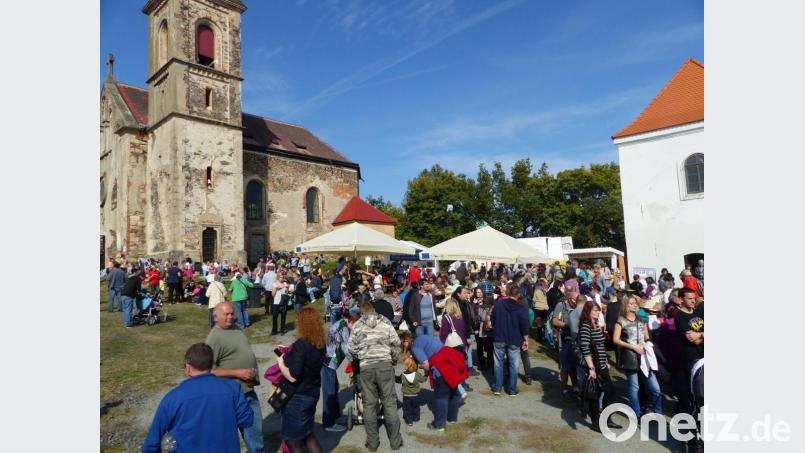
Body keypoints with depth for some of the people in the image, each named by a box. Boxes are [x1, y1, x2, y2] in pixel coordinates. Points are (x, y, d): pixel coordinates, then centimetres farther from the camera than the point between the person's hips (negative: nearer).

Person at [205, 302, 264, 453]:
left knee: (255, 425, 20)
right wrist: (237, 373, -23)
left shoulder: (236, 328, 5)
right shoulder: (214, 338, -19)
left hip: (249, 389, 7)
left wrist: (252, 377, 10)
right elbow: (210, 370, -22)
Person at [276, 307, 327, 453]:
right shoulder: (320, 344, -1)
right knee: (307, 433, 25)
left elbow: (293, 377, -25)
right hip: (312, 393, 8)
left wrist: (281, 363, -9)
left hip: (298, 397, -8)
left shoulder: (301, 344, -25)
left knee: (293, 439, 11)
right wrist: (289, 351, 11)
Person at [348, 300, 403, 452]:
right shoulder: (386, 322, 4)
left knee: (369, 404, 11)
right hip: (385, 364, 0)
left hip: (366, 367, 0)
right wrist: (394, 359, 16)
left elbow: (352, 349, 2)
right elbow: (396, 342, 0)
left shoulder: (357, 325, 4)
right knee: (389, 402, 8)